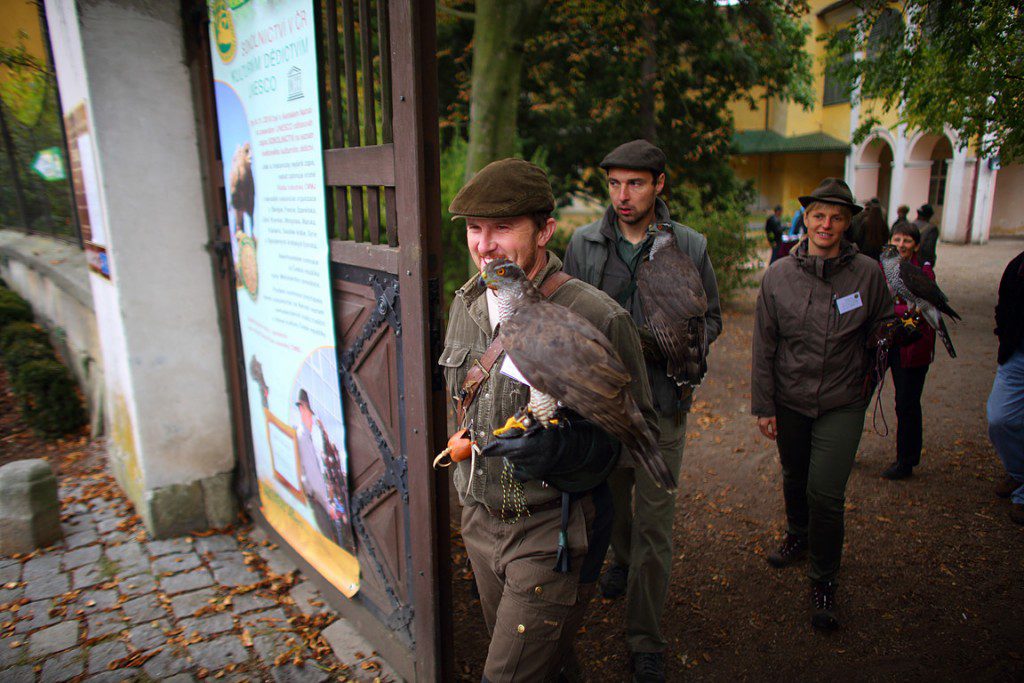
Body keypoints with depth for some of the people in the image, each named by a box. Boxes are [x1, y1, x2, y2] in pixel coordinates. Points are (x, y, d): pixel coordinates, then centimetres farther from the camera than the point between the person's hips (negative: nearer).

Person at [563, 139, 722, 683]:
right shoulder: (584, 243, -1)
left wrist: (666, 343, -16)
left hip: (661, 400, -2)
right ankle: (622, 559, 55)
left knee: (654, 521, 1)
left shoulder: (690, 247, -4)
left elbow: (711, 318, 3)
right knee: (611, 495, 23)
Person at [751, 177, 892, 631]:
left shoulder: (868, 273, -7)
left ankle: (824, 581, 15)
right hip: (789, 401, 2)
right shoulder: (778, 274, -5)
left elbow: (883, 332, 8)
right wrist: (762, 405, -2)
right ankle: (798, 537, 49)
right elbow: (764, 345, -2)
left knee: (826, 493, -6)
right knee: (795, 479, 20)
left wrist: (868, 381, 9)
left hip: (842, 404, -2)